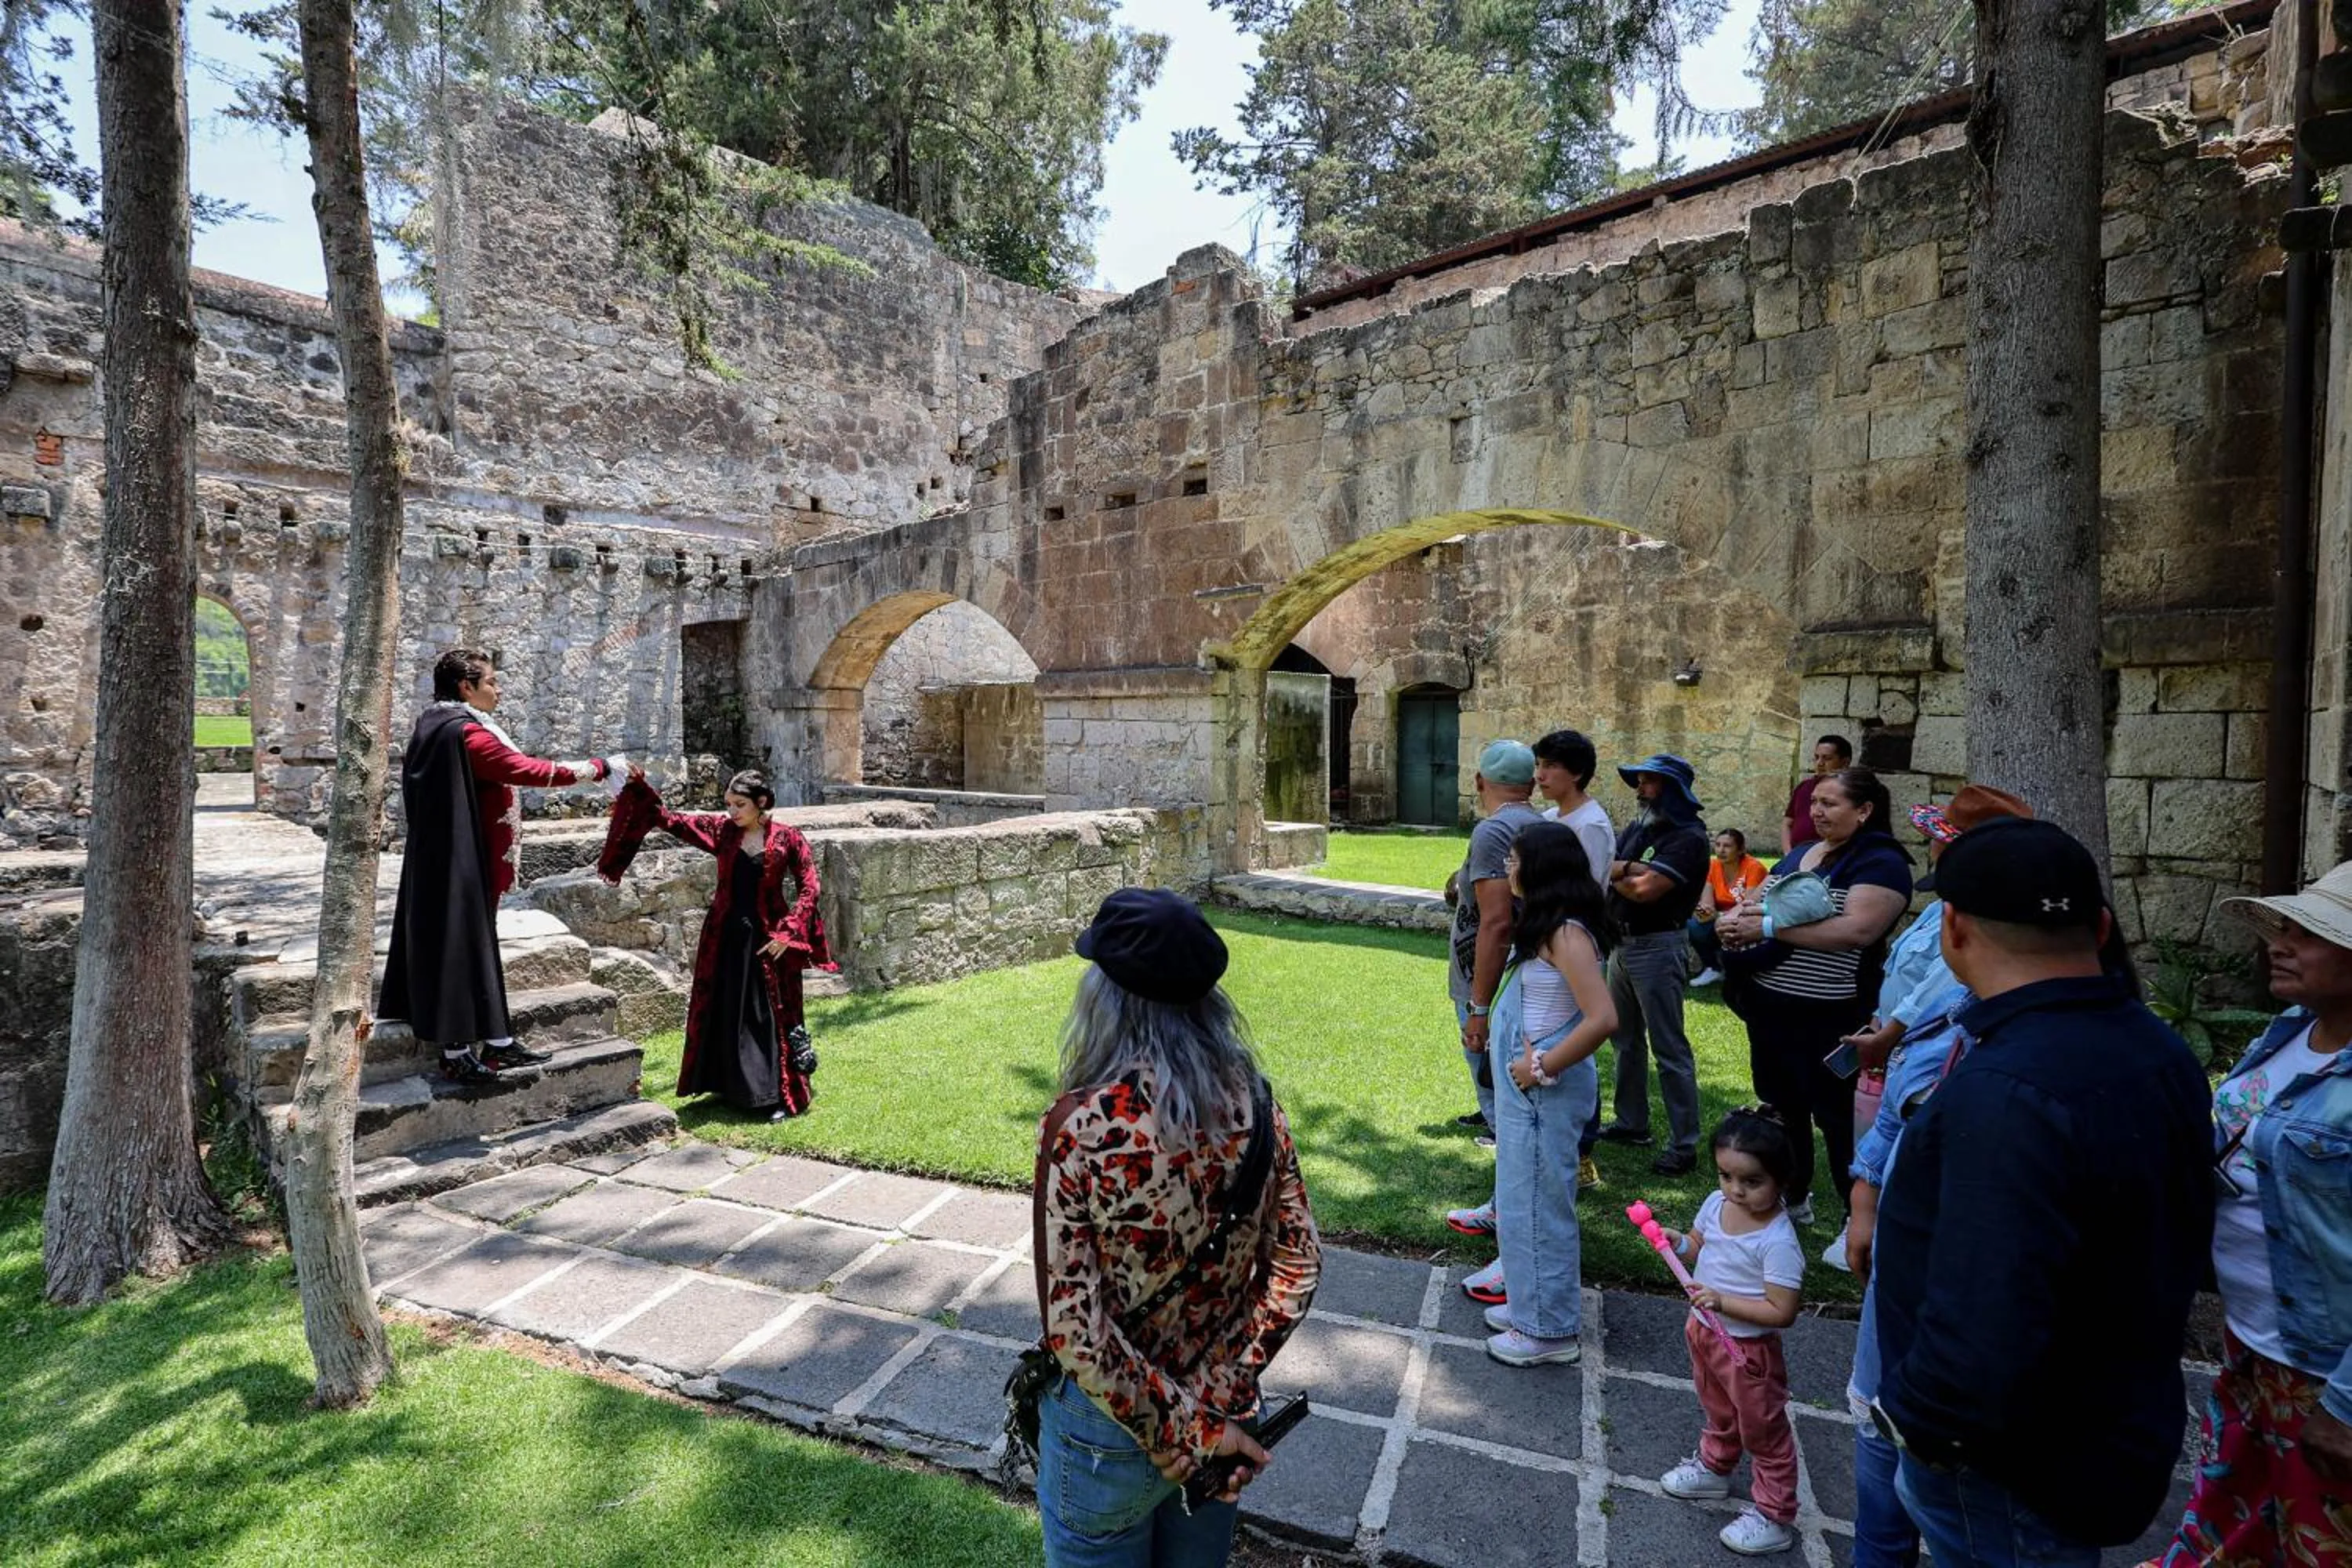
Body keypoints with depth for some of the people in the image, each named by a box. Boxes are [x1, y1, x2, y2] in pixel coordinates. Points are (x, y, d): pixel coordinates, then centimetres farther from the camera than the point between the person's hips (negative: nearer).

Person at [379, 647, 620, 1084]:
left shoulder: (432, 725, 11)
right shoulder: (467, 733, -19)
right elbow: (533, 771, -21)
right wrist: (599, 767, -11)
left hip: (439, 859, 10)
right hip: (463, 863, -10)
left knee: (477, 944, 14)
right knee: (460, 947, 0)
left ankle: (497, 1042, 23)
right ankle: (455, 1052, 11)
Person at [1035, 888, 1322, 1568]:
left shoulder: (1081, 1126, -26)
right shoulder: (1255, 1103, -12)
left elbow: (1073, 1325, -24)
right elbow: (1298, 1265, -6)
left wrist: (1178, 1430, -15)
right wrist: (1219, 1399, -6)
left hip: (1106, 1424, -4)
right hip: (1223, 1410, 4)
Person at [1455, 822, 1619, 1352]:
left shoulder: (1566, 932, -22)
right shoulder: (1545, 924, 7)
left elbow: (1602, 1018, -29)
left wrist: (1543, 1067, -21)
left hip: (1545, 1090, -10)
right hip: (1525, 1087, 10)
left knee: (1537, 1202, 4)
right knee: (1524, 1197, 20)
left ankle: (1549, 1331, 20)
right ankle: (1533, 1303, 37)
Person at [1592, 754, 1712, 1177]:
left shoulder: (1688, 837, -13)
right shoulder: (1636, 829, 11)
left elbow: (1645, 891, -22)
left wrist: (1613, 874, -6)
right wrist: (1633, 868, -15)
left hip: (1658, 948, -9)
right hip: (1622, 941, 9)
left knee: (1669, 1048, -3)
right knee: (1627, 1039, 17)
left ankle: (1684, 1145, 4)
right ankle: (1632, 1123, 31)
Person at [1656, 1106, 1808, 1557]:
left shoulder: (1778, 1241, -31)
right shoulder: (1715, 1204, -11)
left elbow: (1782, 1312, -28)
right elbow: (1700, 1250, 5)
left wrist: (1724, 1302, -34)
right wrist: (1679, 1244, -17)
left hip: (1749, 1349, -7)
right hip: (1705, 1332, 7)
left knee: (1763, 1432, 15)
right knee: (1719, 1412, 31)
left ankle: (1773, 1517, 33)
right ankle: (1715, 1468, 53)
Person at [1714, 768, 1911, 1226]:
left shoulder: (1881, 862, -12)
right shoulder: (1800, 854, 12)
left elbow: (1857, 930, -26)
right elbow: (1757, 901, 13)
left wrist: (1769, 927, -26)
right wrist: (1734, 918, -11)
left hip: (1828, 1018, -8)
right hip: (1769, 1007, 8)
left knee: (1837, 1117, 6)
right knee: (1783, 1106, 20)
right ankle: (1793, 1199, 39)